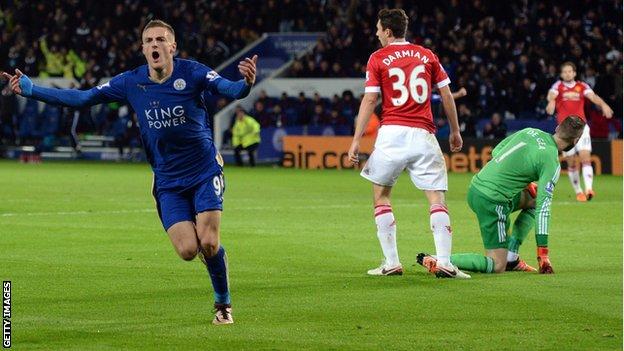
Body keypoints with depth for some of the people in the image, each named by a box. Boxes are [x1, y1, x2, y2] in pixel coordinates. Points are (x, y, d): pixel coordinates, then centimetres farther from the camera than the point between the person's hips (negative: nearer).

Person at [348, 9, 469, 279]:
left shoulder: (378, 58, 4)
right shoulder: (427, 55, 12)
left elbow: (369, 100, -2)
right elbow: (447, 96, 12)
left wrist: (356, 140, -2)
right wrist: (455, 131, 23)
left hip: (391, 133, -2)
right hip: (423, 134, 2)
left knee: (381, 196, 12)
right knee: (437, 199, 0)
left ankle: (391, 263, 6)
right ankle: (444, 263, -14)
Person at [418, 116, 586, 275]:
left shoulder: (530, 132, 9)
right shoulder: (551, 162, -11)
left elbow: (495, 151, 21)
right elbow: (543, 209, -13)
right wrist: (543, 254, -11)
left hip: (476, 185, 9)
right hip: (492, 201, -9)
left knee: (533, 200, 26)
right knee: (497, 266, -2)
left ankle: (511, 257, 20)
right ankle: (438, 261, -12)